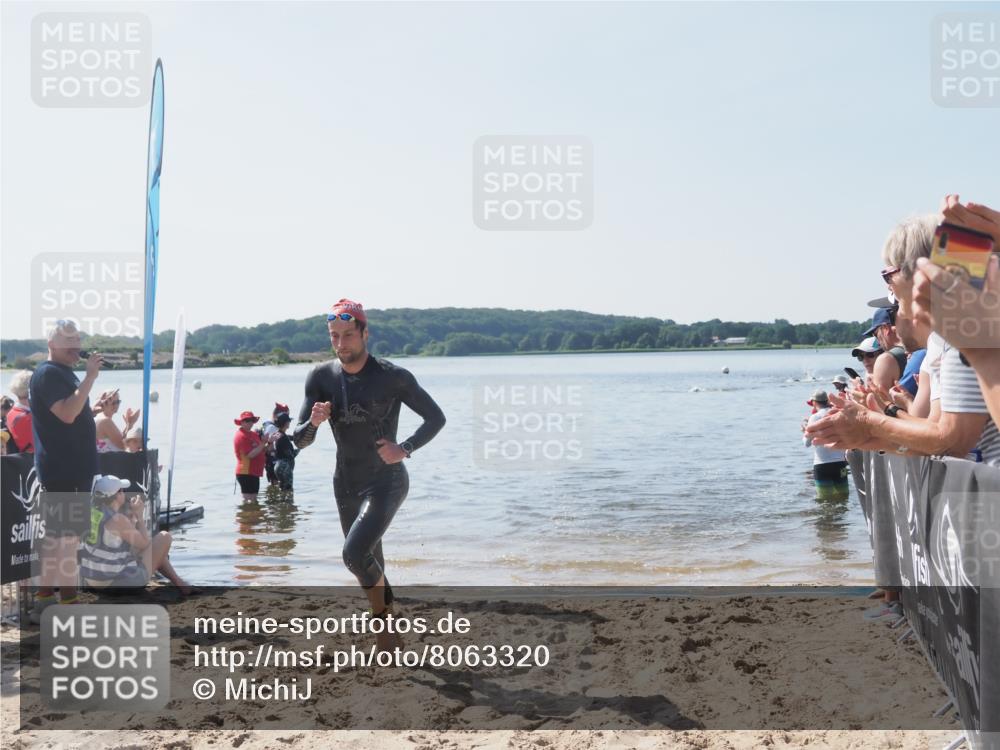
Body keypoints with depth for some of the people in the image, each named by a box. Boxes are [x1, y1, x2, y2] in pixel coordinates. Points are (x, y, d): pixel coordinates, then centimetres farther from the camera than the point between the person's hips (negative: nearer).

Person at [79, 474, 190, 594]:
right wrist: (140, 515, -1)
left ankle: (177, 581, 37)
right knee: (164, 537, 5)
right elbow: (144, 544, -10)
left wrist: (132, 514, 8)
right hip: (123, 582, -8)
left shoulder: (93, 511, 1)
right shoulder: (118, 520, -24)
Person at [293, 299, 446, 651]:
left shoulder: (393, 377, -14)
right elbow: (300, 440, -3)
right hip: (346, 486, 5)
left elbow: (436, 417, -5)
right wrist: (314, 423, -25)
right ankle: (388, 637, 37)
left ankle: (381, 614, 5)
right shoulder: (321, 377, -4)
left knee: (355, 553, -24)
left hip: (386, 482, -5)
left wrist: (405, 449, -18)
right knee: (369, 564, 17)